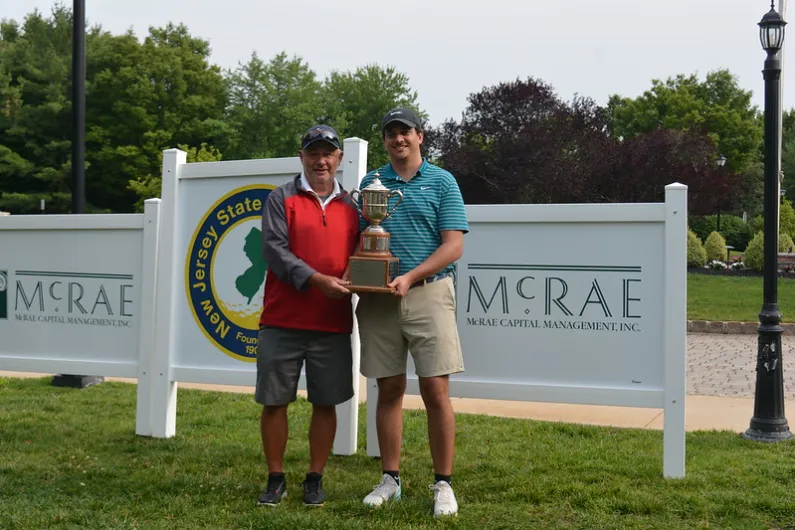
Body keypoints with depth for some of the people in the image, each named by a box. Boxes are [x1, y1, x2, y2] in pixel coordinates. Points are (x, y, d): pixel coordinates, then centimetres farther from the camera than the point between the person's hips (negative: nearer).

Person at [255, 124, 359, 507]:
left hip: (333, 324, 3)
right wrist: (317, 280, -21)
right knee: (274, 401, 3)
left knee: (325, 403, 6)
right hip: (282, 320, -2)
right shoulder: (281, 199, 2)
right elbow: (274, 249, -10)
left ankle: (315, 479, 19)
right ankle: (276, 479, 17)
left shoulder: (350, 205, 13)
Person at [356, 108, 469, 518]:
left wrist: (410, 277, -16)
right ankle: (390, 479, 17)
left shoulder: (442, 182, 4)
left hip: (427, 294, -3)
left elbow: (453, 245, -4)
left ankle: (443, 484, 6)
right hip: (378, 298, 3)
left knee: (436, 391, -4)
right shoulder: (370, 183, 13)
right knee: (389, 390, 7)